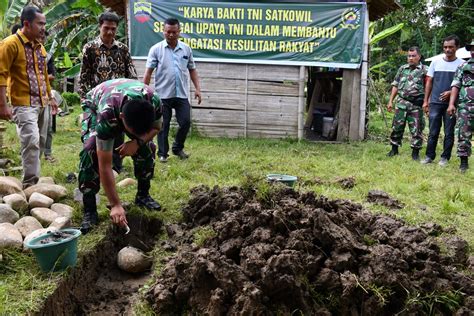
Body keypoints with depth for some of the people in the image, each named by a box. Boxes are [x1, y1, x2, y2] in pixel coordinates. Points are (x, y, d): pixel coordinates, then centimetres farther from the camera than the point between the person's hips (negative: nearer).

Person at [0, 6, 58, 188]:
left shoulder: (39, 46, 14)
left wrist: (50, 97, 23)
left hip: (41, 103, 8)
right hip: (23, 104, -8)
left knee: (36, 142, 13)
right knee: (31, 142, -16)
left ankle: (32, 180, 26)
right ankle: (30, 185, -11)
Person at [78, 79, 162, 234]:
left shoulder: (154, 102, -38)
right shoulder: (106, 115, -46)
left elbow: (156, 127, -12)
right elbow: (105, 166, -42)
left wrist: (137, 142, -32)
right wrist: (115, 205, -42)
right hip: (95, 105, -3)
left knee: (148, 147, -12)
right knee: (91, 151, -26)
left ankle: (143, 195, 9)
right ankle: (89, 210, -16)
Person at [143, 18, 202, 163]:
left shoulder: (186, 49, 7)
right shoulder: (156, 49, -2)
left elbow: (192, 70, 13)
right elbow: (148, 72, -3)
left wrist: (197, 88, 4)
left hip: (182, 94, 3)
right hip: (163, 95, -3)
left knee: (185, 122, 2)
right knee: (163, 125, 5)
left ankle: (177, 148, 24)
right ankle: (162, 153, 17)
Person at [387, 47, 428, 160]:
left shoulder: (424, 70, 0)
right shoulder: (402, 69, 12)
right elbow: (395, 85, 15)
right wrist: (390, 101, 10)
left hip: (416, 104, -3)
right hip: (401, 103, 3)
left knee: (416, 129, 1)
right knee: (397, 127, 7)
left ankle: (415, 152, 11)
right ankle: (394, 149, 20)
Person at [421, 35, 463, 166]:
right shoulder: (435, 62, 8)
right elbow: (429, 82, 12)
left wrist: (450, 92, -16)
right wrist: (425, 101, 7)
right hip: (435, 103, 2)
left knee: (449, 133, 4)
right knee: (433, 132, 5)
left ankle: (445, 157, 13)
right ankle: (429, 156, 13)